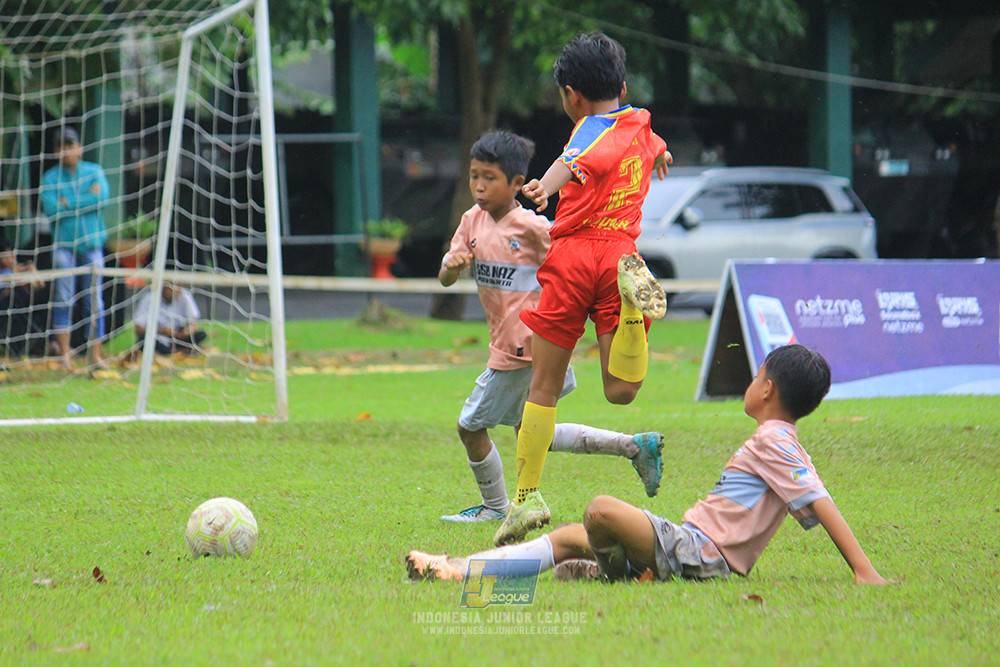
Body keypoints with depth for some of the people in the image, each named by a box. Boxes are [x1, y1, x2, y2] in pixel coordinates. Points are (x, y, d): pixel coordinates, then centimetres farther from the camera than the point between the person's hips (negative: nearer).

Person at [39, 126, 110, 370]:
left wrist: (68, 203, -8)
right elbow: (51, 208, -9)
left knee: (94, 302, 0)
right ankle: (65, 354, -2)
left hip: (91, 243, 1)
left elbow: (102, 197, -8)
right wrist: (87, 198, -6)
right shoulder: (50, 178, 5)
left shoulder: (94, 171, 9)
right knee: (63, 301, -5)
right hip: (63, 246, -1)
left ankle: (96, 355, 4)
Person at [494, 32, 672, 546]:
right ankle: (634, 301, -33)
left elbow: (579, 160, -27)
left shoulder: (593, 130, 1)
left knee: (544, 385, 6)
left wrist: (547, 185, -48)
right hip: (621, 248, 4)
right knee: (620, 391, -7)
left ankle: (528, 495, 6)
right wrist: (660, 160, 74)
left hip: (575, 253, -4)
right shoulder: (640, 127, 21)